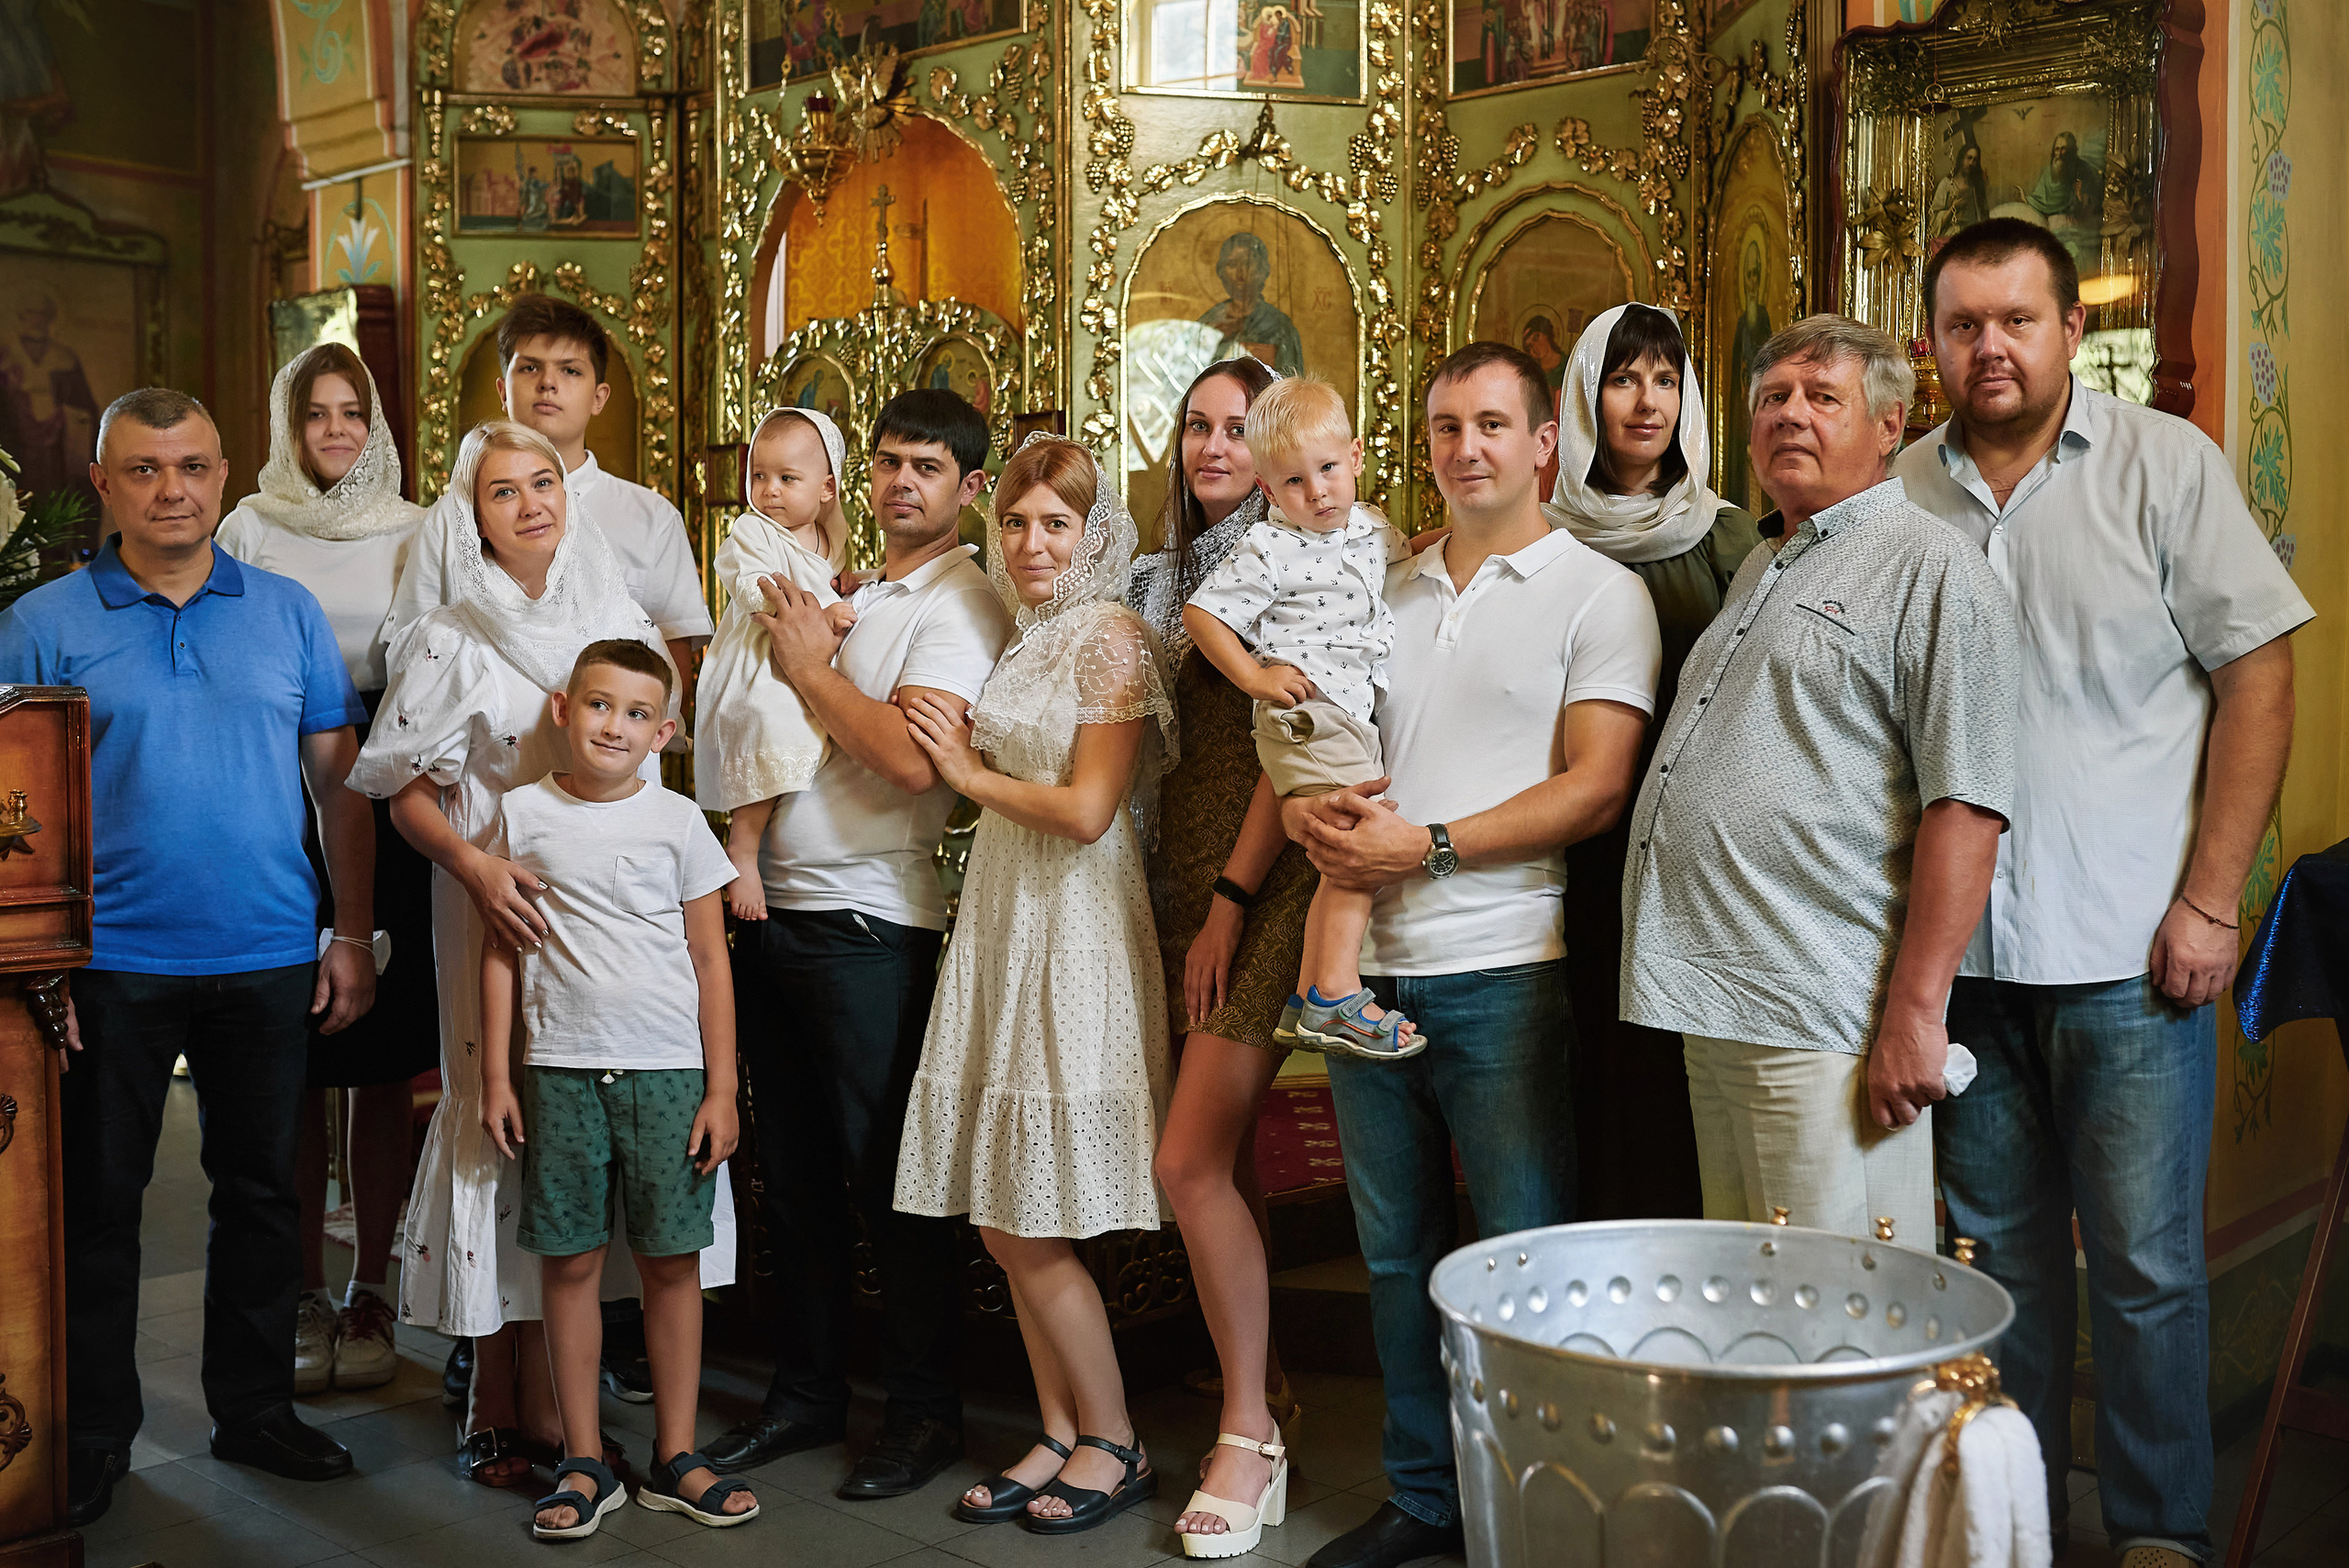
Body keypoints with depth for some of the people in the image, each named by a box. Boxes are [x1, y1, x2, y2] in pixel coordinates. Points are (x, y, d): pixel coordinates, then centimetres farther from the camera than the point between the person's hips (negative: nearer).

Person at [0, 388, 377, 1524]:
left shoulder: (289, 612, 5)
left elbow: (339, 782, 7)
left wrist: (355, 936, 3)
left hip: (269, 962, 2)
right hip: (109, 967, -2)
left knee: (261, 1193, 12)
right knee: (97, 1203, 8)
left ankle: (255, 1410, 27)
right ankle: (93, 1437, 23)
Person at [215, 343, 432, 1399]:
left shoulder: (416, 534, 10)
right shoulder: (251, 529, 8)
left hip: (388, 808, 1)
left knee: (385, 1069, 2)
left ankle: (370, 1292, 12)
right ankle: (303, 1296, 11)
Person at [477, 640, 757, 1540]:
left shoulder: (678, 823, 3)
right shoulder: (525, 815, 5)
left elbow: (711, 963, 4)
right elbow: (502, 953, 8)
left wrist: (721, 1090, 0)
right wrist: (495, 1078, 3)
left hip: (668, 1072, 0)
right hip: (560, 1071, 0)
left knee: (671, 1260, 4)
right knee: (568, 1261, 4)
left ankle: (675, 1457, 16)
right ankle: (584, 1463, 16)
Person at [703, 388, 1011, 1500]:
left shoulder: (962, 604, -7)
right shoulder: (839, 593, 16)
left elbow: (912, 757, -22)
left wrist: (811, 667, -10)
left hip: (872, 922, -7)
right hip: (775, 909, 7)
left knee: (890, 1178, 1)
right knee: (793, 1170, 14)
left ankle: (923, 1410, 15)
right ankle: (805, 1392, 28)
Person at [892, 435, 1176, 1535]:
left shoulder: (1110, 637, -10)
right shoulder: (1026, 640, 15)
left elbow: (1086, 811, -16)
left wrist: (971, 775, -4)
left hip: (1075, 934, -8)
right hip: (1002, 924, 8)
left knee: (1031, 1227, -3)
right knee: (1003, 1222, 9)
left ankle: (1112, 1445, 14)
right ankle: (1060, 1437, 22)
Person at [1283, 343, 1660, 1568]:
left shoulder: (1597, 593, -2)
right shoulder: (1384, 594, 15)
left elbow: (1596, 788, -11)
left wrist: (1428, 845, -16)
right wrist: (1314, 811, -4)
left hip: (1501, 974, -5)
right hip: (1370, 971, 6)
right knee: (1395, 1254, 14)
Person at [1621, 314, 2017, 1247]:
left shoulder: (1931, 571, -4)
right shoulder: (1757, 570, 22)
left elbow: (1966, 806, -13)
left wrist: (1914, 1012, -20)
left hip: (1824, 1026, -8)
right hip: (1715, 1010, 8)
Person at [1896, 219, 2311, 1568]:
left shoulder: (2169, 465, -1)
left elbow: (2259, 675, -3)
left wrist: (2210, 902, -9)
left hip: (2127, 952, -3)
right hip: (1960, 949, 3)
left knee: (2147, 1266, 3)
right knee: (2000, 1252, 13)